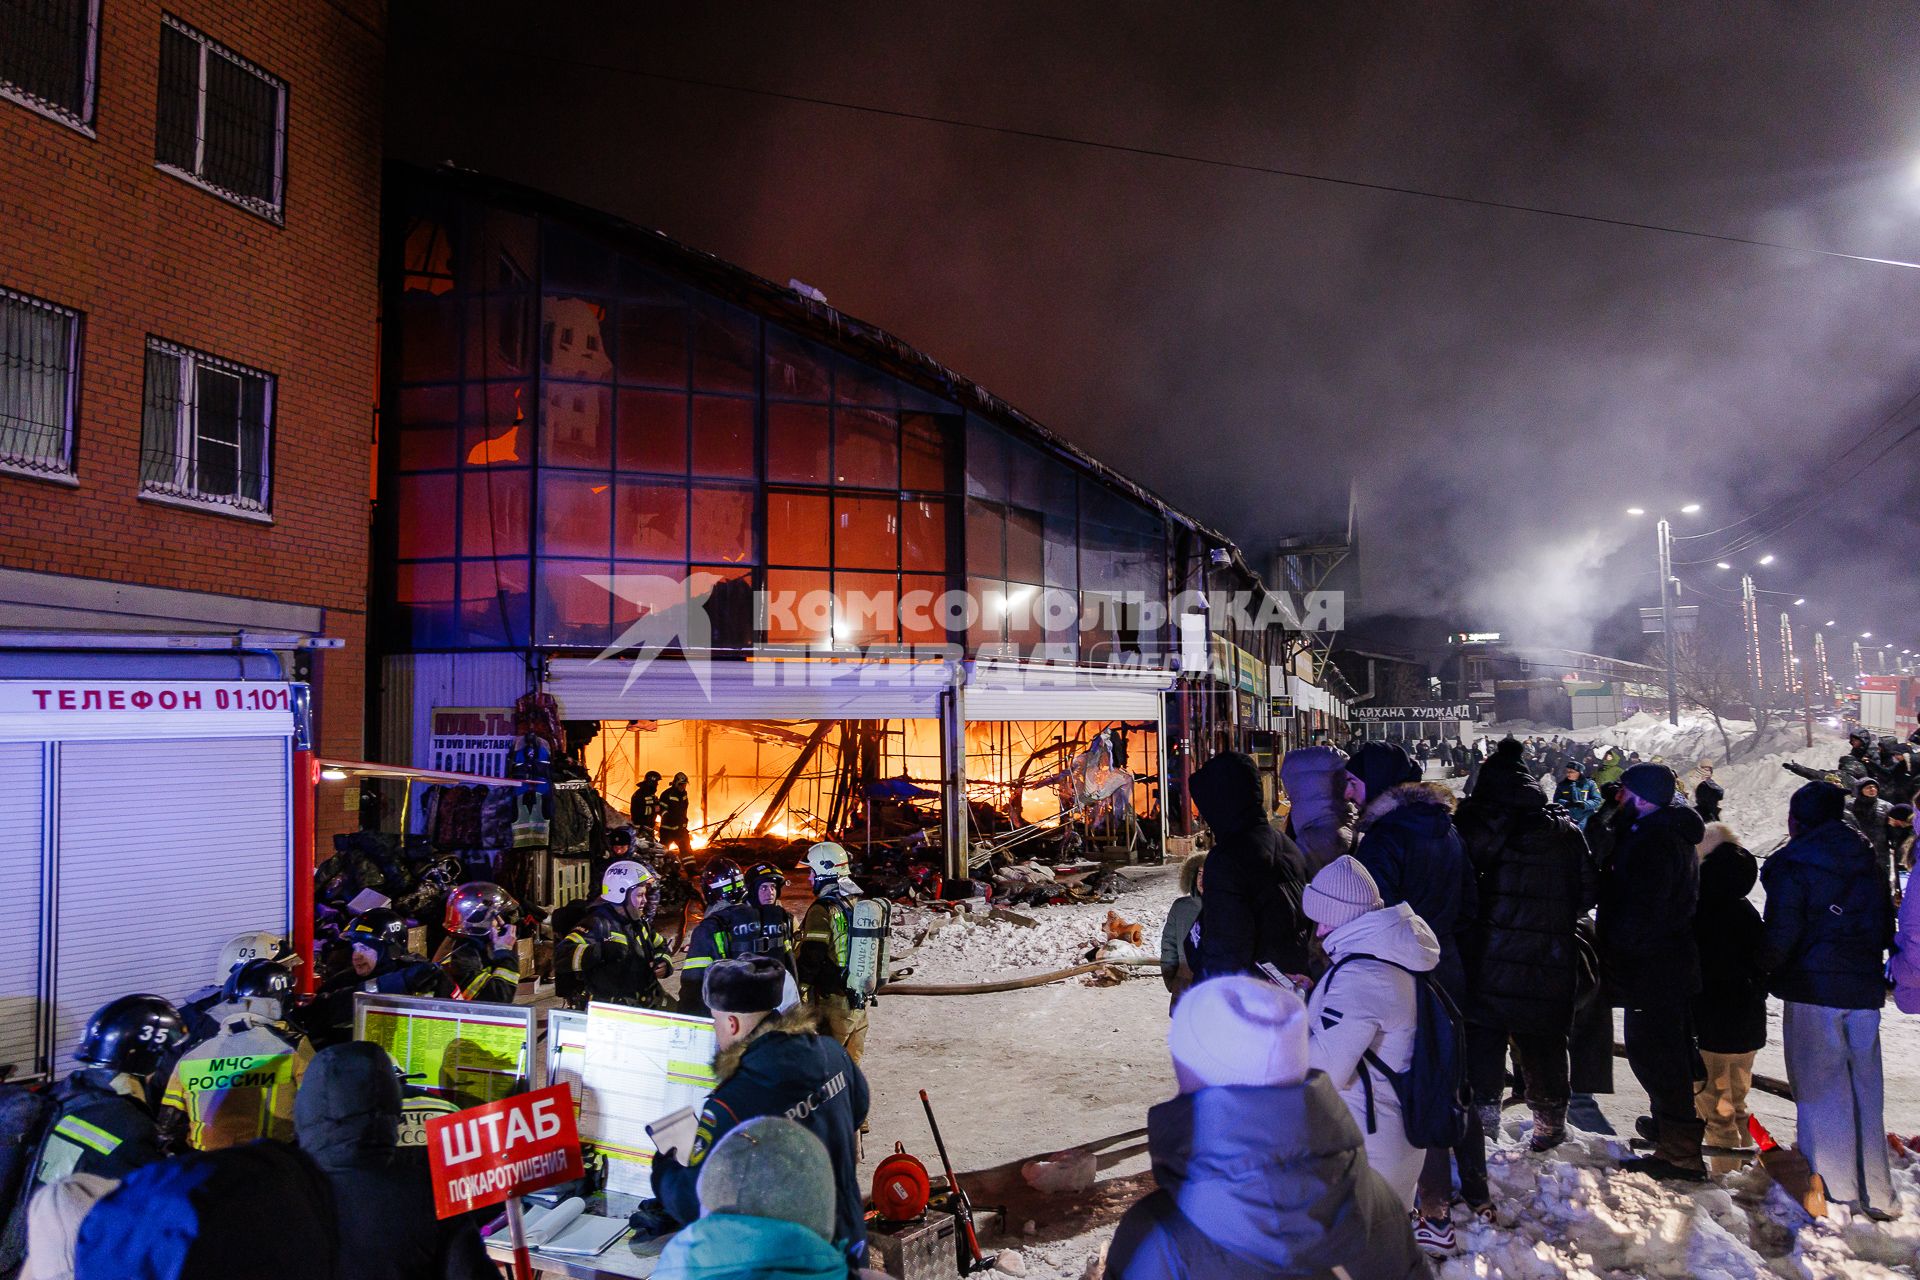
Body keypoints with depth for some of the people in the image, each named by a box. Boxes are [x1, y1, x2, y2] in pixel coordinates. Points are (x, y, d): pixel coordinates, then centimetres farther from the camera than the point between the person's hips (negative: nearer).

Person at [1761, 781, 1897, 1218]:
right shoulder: (1868, 859, 9)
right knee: (1864, 1087, 13)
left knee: (1820, 1088, 1)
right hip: (1864, 988, 6)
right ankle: (1876, 1195, 20)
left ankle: (1833, 1194, 3)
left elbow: (1781, 932, -14)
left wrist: (1764, 969, 0)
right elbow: (1886, 923, 16)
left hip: (1813, 989, -6)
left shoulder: (1793, 864, -11)